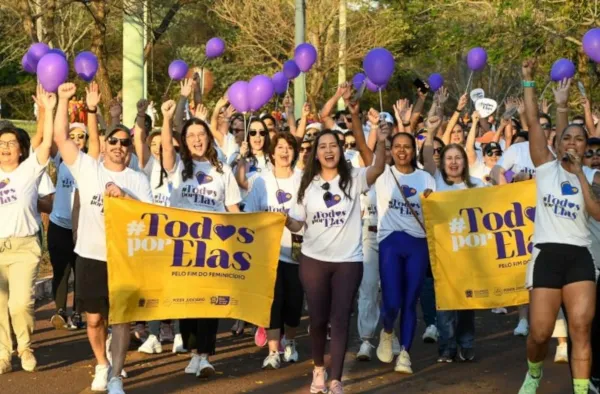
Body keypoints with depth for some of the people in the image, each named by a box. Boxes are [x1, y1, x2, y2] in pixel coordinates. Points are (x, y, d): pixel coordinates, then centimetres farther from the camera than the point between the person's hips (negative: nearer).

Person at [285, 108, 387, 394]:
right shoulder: (308, 185, 4)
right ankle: (318, 369, 31)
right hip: (313, 260, 2)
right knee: (318, 318, 9)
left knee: (340, 319, -2)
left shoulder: (353, 179, -4)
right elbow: (296, 223, 6)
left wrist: (380, 137, -40)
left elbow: (378, 168, -24)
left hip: (348, 261, -2)